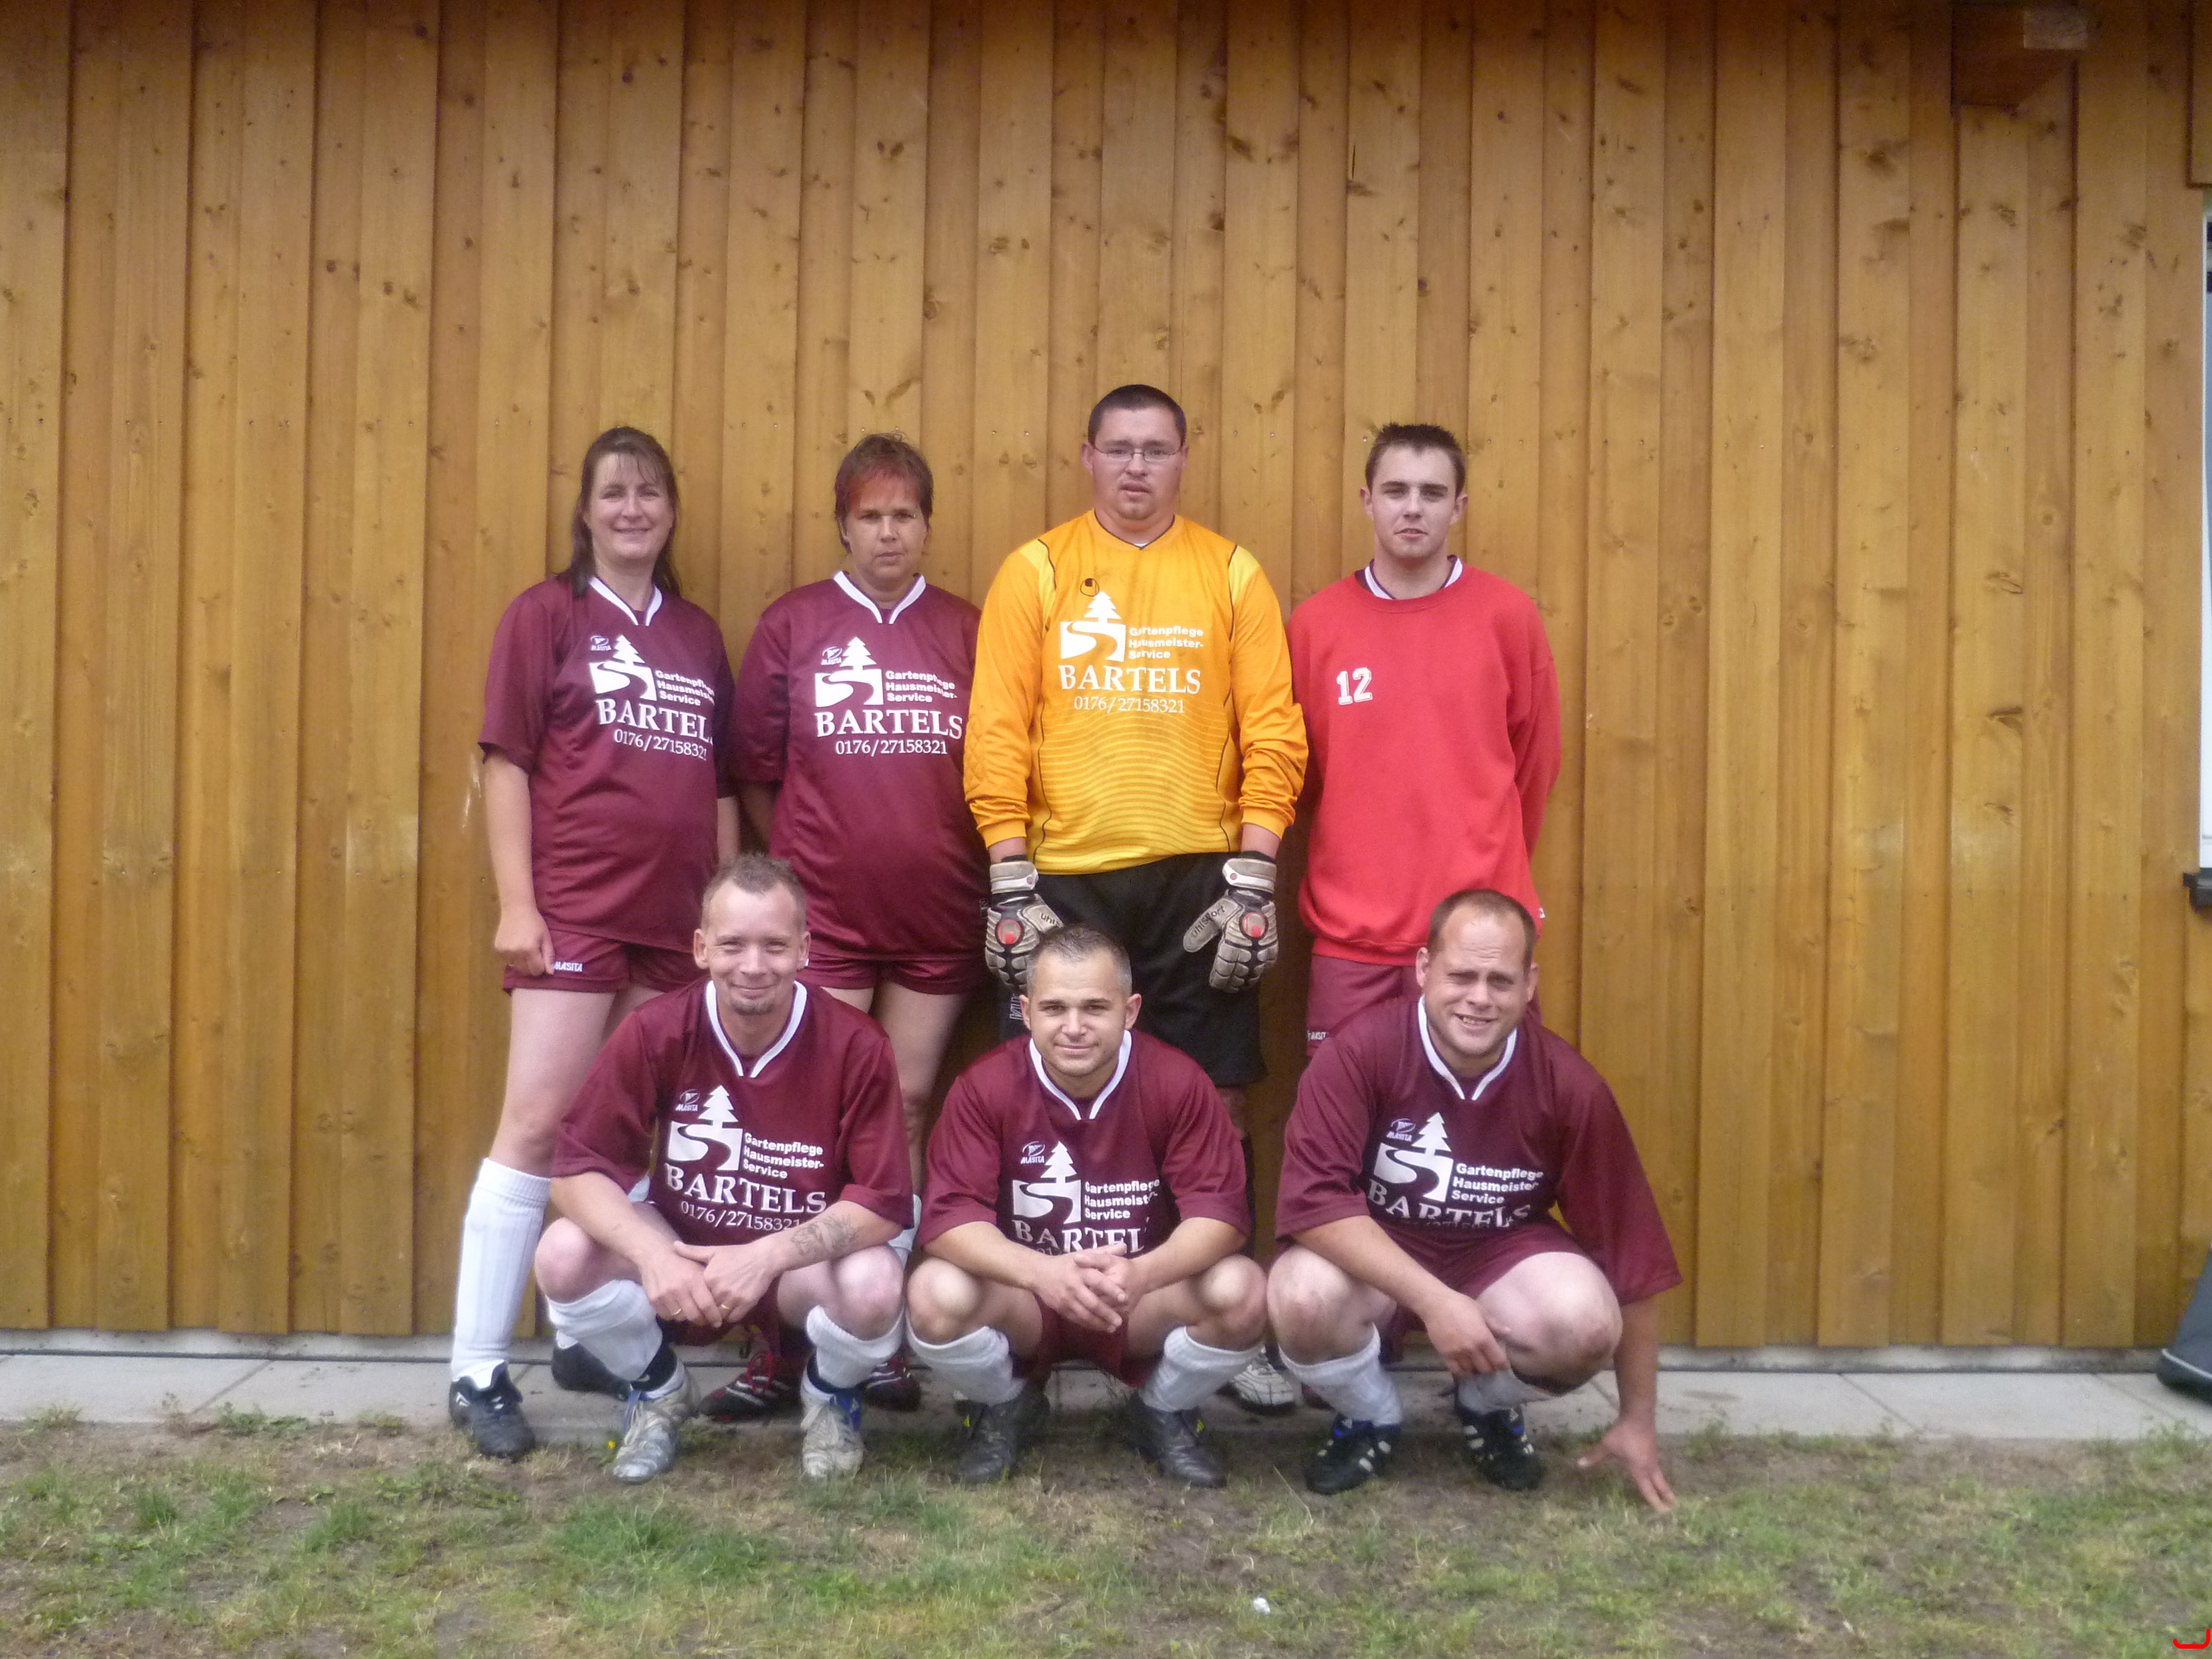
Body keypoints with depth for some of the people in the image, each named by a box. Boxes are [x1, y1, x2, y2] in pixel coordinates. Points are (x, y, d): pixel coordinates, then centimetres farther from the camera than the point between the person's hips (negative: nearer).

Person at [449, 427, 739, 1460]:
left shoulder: (698, 635, 15)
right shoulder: (546, 613, 2)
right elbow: (505, 764, -3)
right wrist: (514, 904, -11)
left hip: (675, 920, 5)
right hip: (573, 909, -5)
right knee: (536, 1124, -8)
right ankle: (478, 1374, -2)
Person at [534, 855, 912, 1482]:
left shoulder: (855, 1046, -21)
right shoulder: (655, 1032, -16)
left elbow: (884, 1203, -20)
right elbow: (578, 1168, -16)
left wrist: (768, 1256, -33)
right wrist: (652, 1255, -33)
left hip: (805, 1265, -2)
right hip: (680, 1253, 2)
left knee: (875, 1286, -34)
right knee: (564, 1255, -25)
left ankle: (830, 1395, 6)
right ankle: (656, 1386, 9)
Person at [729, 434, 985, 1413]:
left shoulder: (965, 632, 7)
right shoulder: (792, 625, 4)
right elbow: (753, 769, 7)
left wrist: (995, 885, 3)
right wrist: (790, 866, 3)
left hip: (937, 918, 2)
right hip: (822, 917, -2)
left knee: (908, 1111, 7)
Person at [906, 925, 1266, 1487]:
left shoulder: (1178, 1082, -14)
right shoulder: (985, 1087, -15)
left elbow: (1219, 1209, -17)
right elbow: (948, 1215, -20)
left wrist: (1144, 1273, -38)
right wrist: (1042, 1272, -39)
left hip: (1142, 1306, 1)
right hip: (1024, 1301, 0)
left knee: (1241, 1291, -27)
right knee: (936, 1294, -30)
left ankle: (1164, 1414, 8)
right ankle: (1004, 1409, 7)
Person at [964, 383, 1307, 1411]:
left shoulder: (1231, 574, 5)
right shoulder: (1034, 572, 3)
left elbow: (1272, 735, 1)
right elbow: (997, 735, -2)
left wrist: (1252, 880, -6)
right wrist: (1012, 885, -8)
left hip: (1198, 876, 1)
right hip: (1063, 879, 0)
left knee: (1211, 1100, 5)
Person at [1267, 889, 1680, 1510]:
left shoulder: (1569, 1087, -17)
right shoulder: (1360, 1051, -23)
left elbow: (1631, 1250, -8)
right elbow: (1312, 1199, -27)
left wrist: (1637, 1419, -2)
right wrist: (1434, 1301, -35)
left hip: (1503, 1256, 2)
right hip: (1372, 1257, -1)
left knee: (1586, 1321, -30)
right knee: (1302, 1298, -34)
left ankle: (1488, 1408, 8)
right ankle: (1369, 1417, 4)